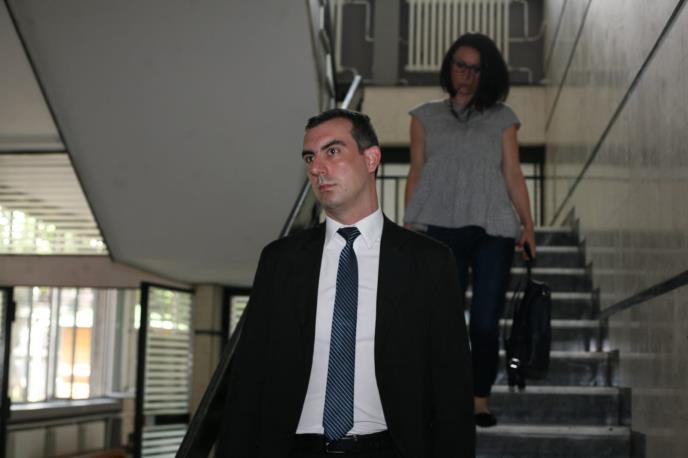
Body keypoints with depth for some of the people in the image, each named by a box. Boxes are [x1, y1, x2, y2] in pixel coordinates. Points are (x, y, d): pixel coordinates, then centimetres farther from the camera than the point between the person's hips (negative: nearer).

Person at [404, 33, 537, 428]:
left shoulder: (502, 119, 15)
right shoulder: (426, 117, 16)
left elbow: (513, 174, 10)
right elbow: (416, 174, 12)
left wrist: (528, 224, 0)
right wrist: (408, 226, 3)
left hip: (493, 231, 0)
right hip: (442, 229, 0)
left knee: (486, 322, -3)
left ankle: (481, 400, 7)